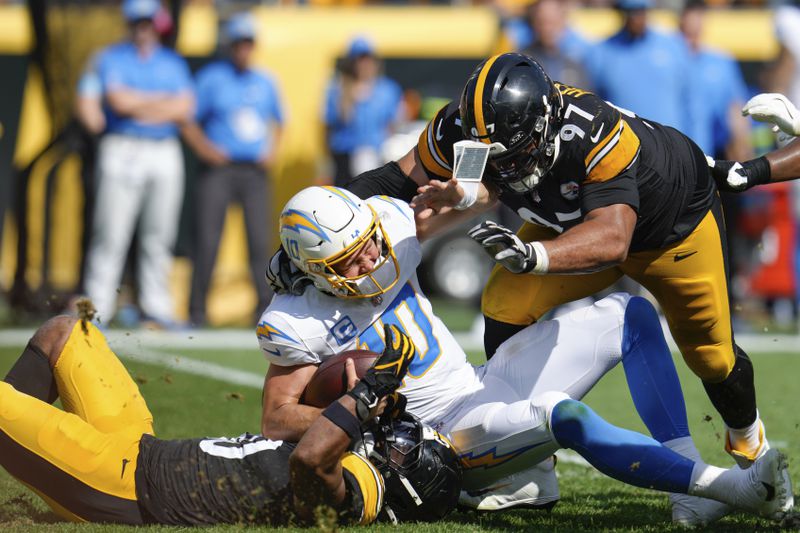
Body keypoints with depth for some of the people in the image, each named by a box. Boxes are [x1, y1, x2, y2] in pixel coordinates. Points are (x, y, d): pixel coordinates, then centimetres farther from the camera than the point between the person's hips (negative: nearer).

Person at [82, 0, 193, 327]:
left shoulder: (173, 63, 15)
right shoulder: (112, 58, 5)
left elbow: (184, 110, 1)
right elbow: (119, 101, -12)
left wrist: (138, 104, -5)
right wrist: (163, 100, -3)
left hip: (165, 153, 4)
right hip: (123, 150, -4)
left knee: (159, 235, 4)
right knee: (111, 233, -8)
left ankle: (156, 306, 9)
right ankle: (97, 308, -8)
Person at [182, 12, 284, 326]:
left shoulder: (265, 82, 13)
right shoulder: (211, 77, 1)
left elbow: (277, 120, 27)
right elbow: (188, 122, 2)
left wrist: (272, 151, 12)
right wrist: (205, 149, -10)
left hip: (255, 171, 3)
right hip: (219, 168, -3)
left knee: (260, 239, -2)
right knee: (207, 240, -7)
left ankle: (266, 306, 4)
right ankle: (197, 310, -1)